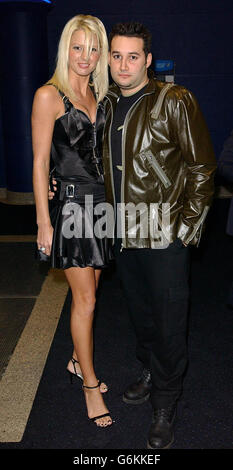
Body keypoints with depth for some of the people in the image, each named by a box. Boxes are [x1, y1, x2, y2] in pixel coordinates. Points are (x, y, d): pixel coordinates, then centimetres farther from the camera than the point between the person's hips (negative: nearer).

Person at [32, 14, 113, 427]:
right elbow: (40, 162, -10)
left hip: (100, 200, 6)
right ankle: (90, 385, 16)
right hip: (71, 202, -6)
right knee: (85, 299, -1)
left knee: (88, 292, 15)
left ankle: (78, 361, 34)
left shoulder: (98, 96, 12)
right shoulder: (49, 95, -8)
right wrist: (44, 222, -12)